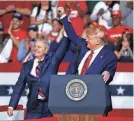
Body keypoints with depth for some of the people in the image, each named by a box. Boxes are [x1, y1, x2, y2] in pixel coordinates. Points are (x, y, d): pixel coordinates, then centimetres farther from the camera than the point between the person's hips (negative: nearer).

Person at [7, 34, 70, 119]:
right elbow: (19, 86, 8)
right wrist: (12, 106, 2)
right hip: (33, 107, 2)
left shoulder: (52, 60, 5)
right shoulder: (27, 65, 10)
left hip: (50, 106, -2)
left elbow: (64, 46, -2)